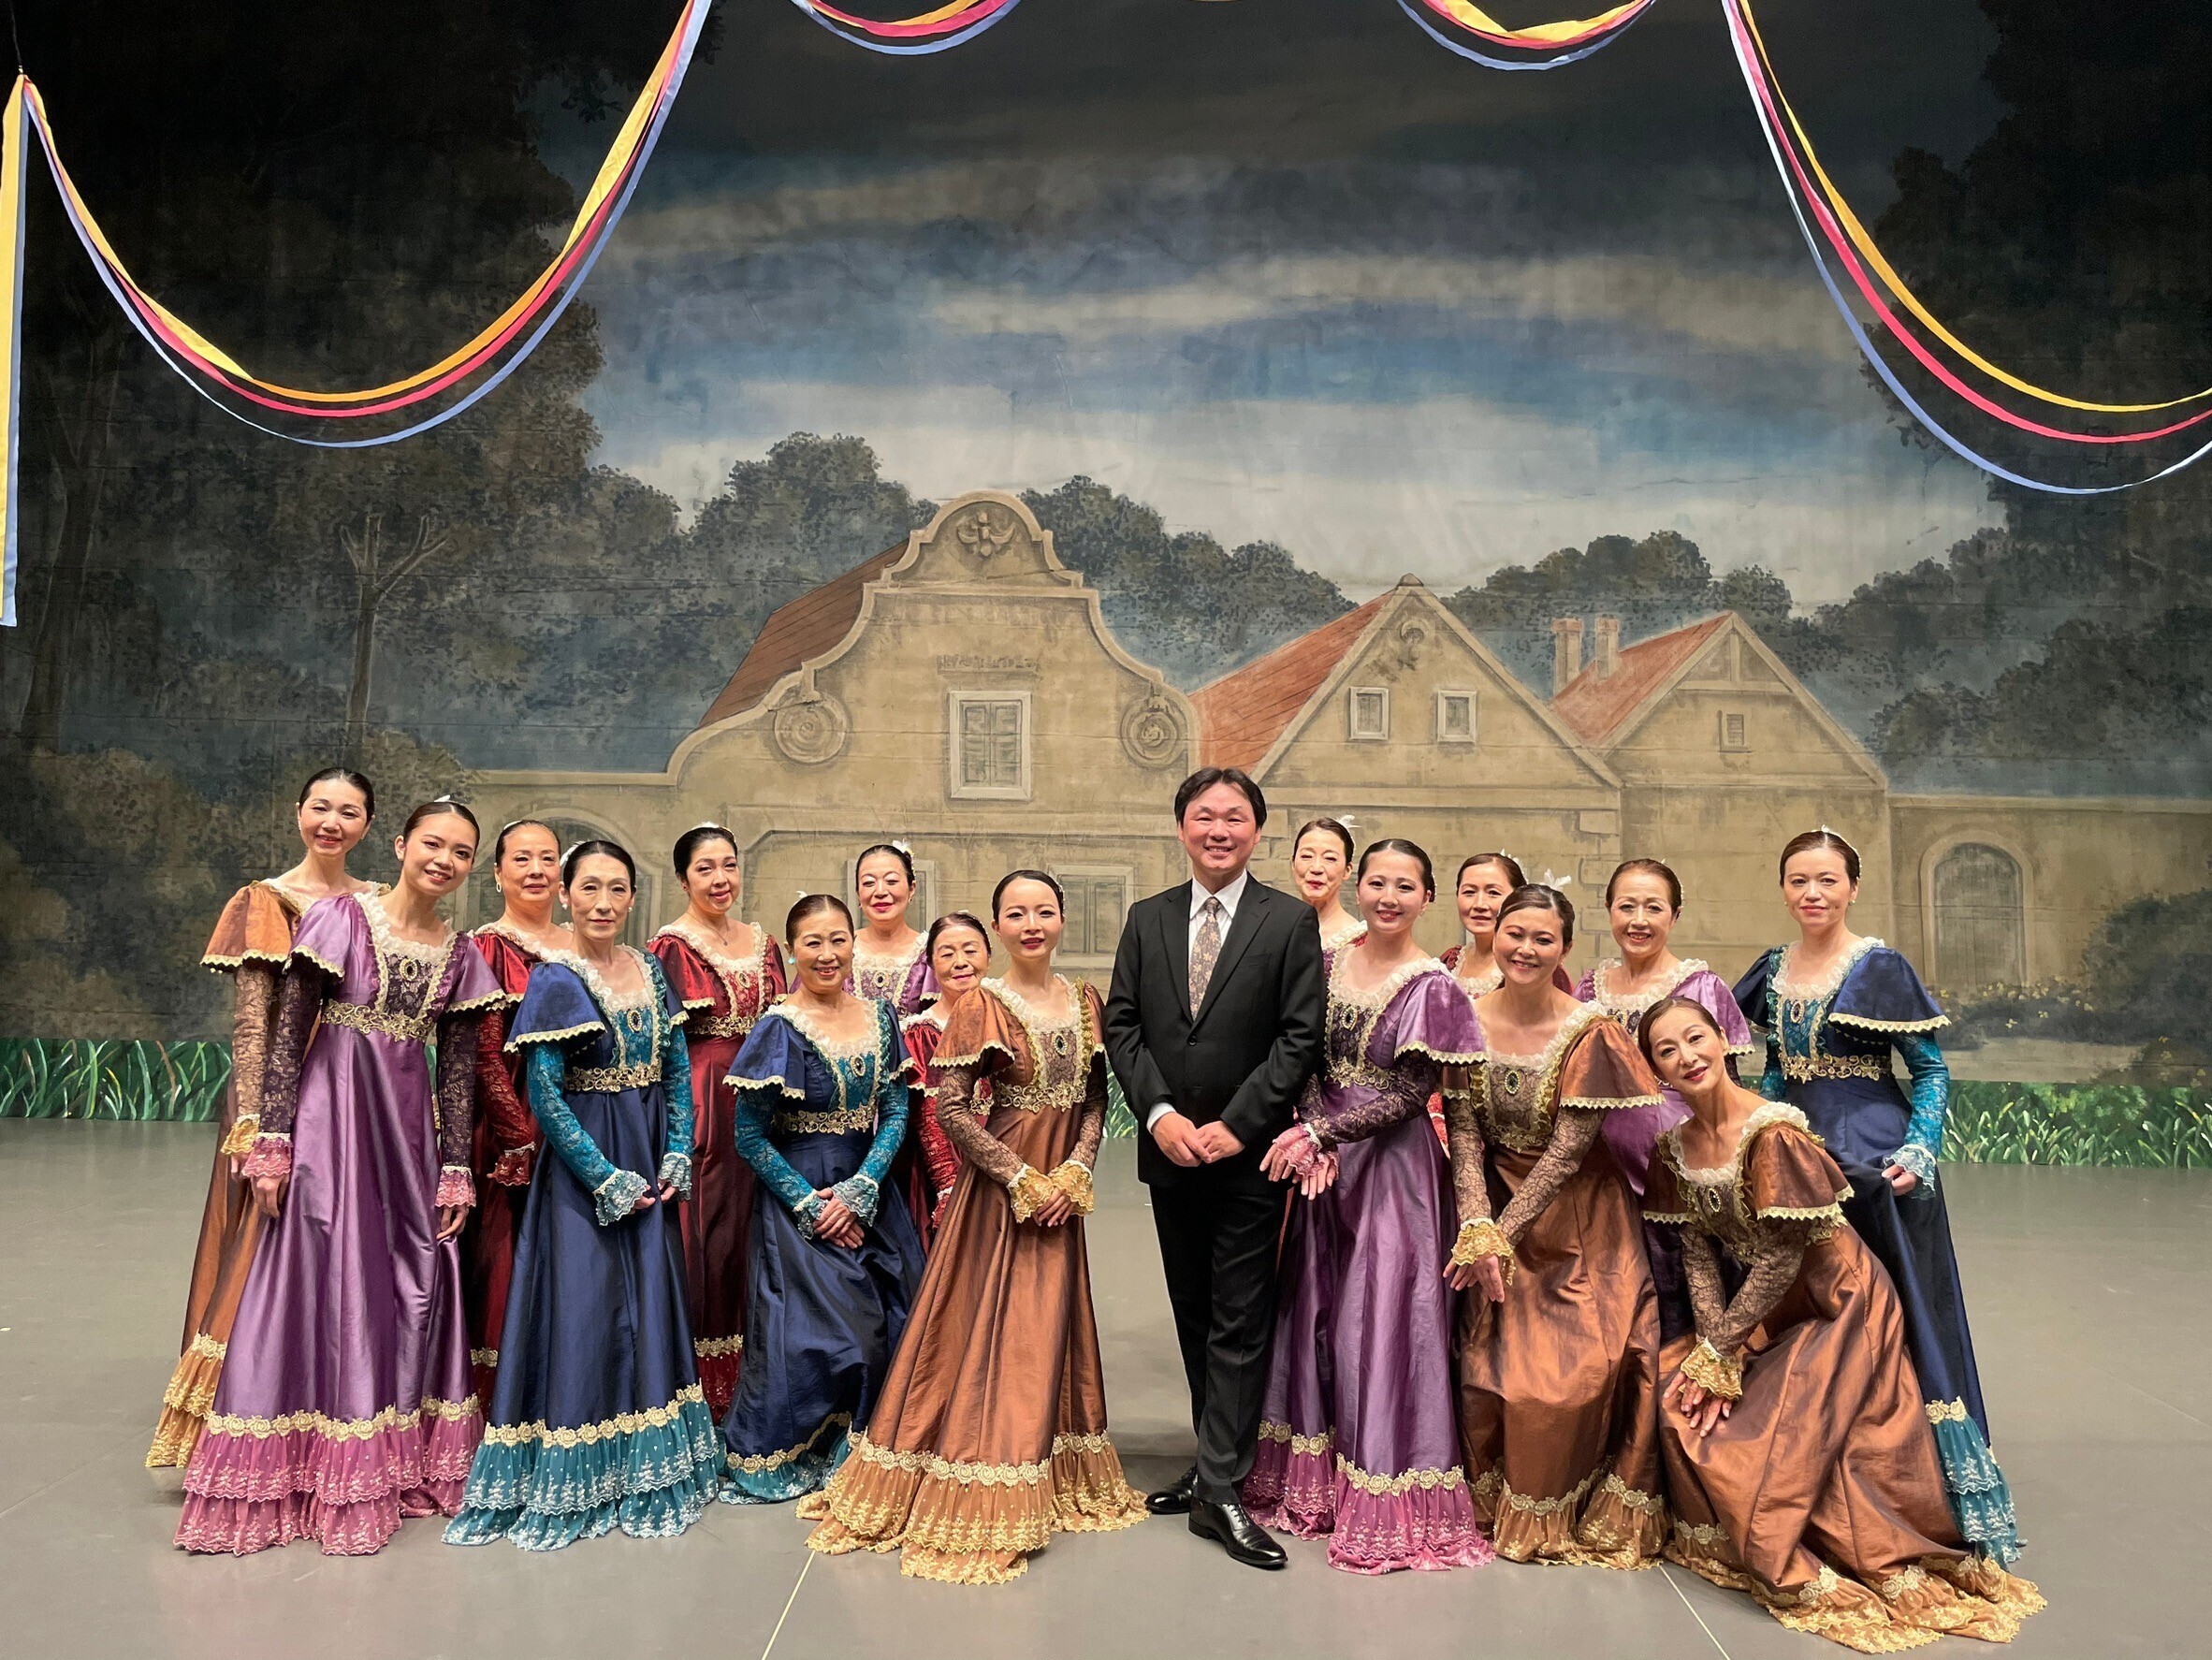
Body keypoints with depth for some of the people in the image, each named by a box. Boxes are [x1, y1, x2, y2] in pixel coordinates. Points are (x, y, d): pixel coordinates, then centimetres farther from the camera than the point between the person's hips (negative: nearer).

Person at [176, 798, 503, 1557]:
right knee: (324, 1282, 0)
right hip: (333, 1116, -4)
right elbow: (287, 1033, -7)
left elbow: (458, 1070, 8)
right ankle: (306, 1475, 14)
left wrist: (456, 1170, 4)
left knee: (412, 1290, 7)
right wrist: (272, 1142, -11)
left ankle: (396, 1465, 22)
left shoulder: (460, 955, 7)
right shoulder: (340, 918, -6)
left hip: (410, 1128, 4)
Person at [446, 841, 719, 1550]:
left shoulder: (650, 971, 6)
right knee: (584, 1313, -1)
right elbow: (545, 1097, -14)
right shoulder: (554, 981, -10)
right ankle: (570, 1483, 13)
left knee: (651, 1309, 11)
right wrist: (608, 1180, -14)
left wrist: (679, 1155, -2)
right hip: (583, 1166, -5)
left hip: (649, 1167, 6)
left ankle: (648, 1467, 25)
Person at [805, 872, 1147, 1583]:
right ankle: (978, 1499, 14)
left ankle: (1058, 1481, 29)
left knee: (1051, 1333, 14)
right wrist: (1022, 1179, -15)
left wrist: (1076, 1170, -7)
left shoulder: (1086, 1003, 5)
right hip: (999, 1190, -5)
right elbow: (951, 1107, -13)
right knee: (991, 1334, 1)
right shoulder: (980, 1006, -10)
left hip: (1062, 1189, 5)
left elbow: (1097, 1097, 8)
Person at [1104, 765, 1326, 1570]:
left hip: (1249, 1153, -4)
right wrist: (1160, 1114, -9)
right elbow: (1122, 1025, 3)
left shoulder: (1291, 921, -4)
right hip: (1171, 1151, 4)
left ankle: (1220, 1489, 7)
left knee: (1240, 1323, 0)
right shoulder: (1146, 919, 6)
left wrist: (1235, 1125, -14)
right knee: (1194, 1318, 15)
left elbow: (1300, 1036, -9)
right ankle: (1216, 1462, 28)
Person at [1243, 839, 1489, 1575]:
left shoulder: (1432, 988, -9)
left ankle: (1387, 1504, 12)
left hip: (1392, 1167, -5)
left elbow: (1408, 1097, -12)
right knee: (1317, 1314, 11)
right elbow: (1310, 1063, 3)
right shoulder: (1327, 965, 5)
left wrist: (1320, 1133, -17)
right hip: (1325, 1163, 5)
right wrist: (1313, 1139, -12)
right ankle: (1315, 1481, 25)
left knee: (1382, 1320, -1)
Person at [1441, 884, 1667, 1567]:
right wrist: (1476, 1228, -19)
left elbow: (1567, 1151, -16)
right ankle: (1501, 1502, 23)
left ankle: (1586, 1512, 18)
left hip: (1578, 1221, -2)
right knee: (1488, 1366, -1)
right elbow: (1464, 1133, -8)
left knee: (1588, 1363, -7)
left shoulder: (1589, 1032, -14)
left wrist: (1503, 1232, -19)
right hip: (1497, 1211, 2)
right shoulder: (1468, 1020, -6)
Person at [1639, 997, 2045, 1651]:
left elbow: (1782, 1258, -23)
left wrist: (1718, 1348, -14)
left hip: (1836, 1306, -7)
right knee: (1678, 1395, 0)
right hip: (1764, 1312, 7)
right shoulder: (1676, 1147, -3)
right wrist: (1715, 1357, -11)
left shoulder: (1773, 1133, -26)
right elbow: (1698, 1255, -1)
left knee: (1780, 1447, -10)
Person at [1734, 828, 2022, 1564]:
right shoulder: (1774, 970, 8)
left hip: (1873, 1162, -6)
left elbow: (1932, 1069, -7)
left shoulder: (1880, 967, -8)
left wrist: (1918, 1153, -18)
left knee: (1895, 1318, -1)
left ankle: (1954, 1500, 11)